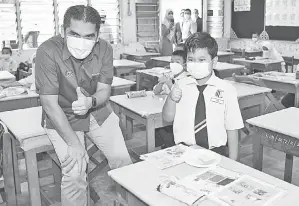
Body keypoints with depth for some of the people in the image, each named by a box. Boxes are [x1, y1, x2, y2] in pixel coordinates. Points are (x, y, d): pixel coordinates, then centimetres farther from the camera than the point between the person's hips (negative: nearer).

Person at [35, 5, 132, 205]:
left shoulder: (105, 49, -13)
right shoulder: (48, 52, -24)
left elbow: (104, 90, -9)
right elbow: (49, 104, -23)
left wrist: (90, 102, -34)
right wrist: (73, 143, -26)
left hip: (98, 111, 3)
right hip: (62, 116, -3)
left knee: (123, 160, -4)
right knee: (75, 172, -18)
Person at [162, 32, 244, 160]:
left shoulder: (226, 90, -2)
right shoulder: (180, 86, 3)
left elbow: (232, 128, 1)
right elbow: (167, 118, 5)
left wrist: (232, 163, -1)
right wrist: (171, 99, -14)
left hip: (215, 153, 0)